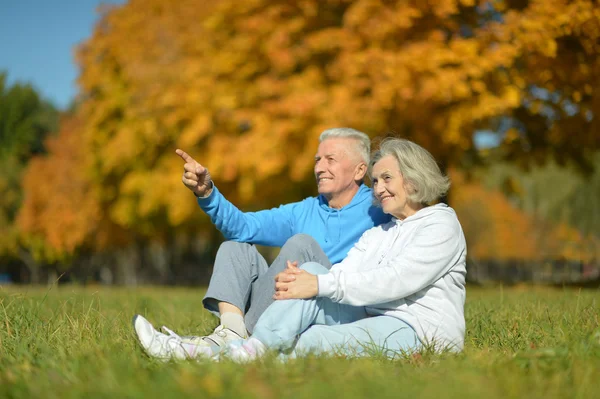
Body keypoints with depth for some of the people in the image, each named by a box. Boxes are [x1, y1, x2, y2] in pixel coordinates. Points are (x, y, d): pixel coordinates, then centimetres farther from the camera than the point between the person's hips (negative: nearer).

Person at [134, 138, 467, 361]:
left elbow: (397, 280, -16)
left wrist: (320, 285, -21)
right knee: (312, 270, -19)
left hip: (419, 331, -6)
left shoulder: (441, 224, 1)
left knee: (314, 341, -32)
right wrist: (299, 280, -16)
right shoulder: (376, 235, 25)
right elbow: (344, 273, 7)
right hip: (370, 321, 6)